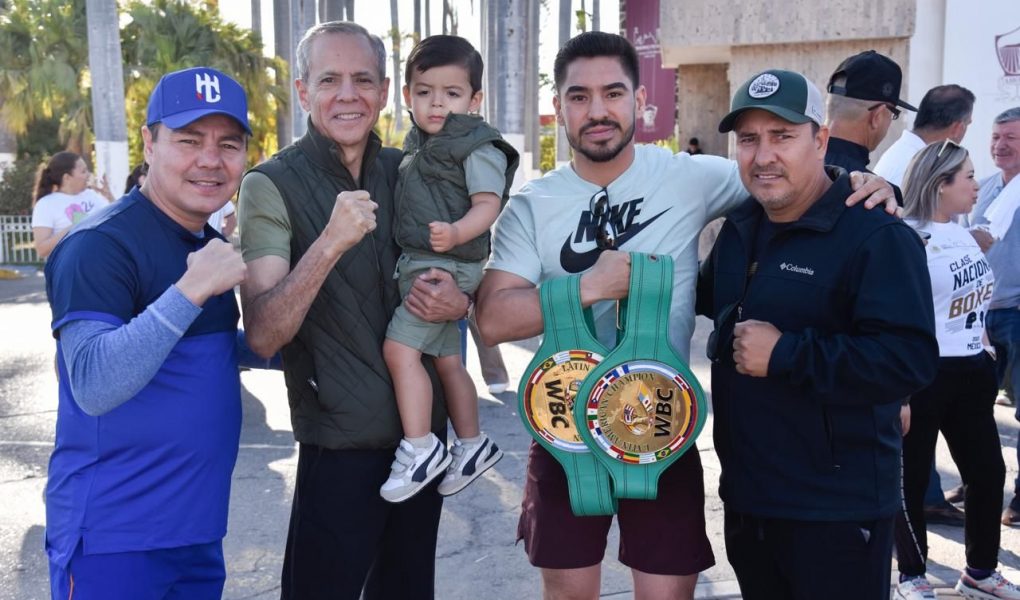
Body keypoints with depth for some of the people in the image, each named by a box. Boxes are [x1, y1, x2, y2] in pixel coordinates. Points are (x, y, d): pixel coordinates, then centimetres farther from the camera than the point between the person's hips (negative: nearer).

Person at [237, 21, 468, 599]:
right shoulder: (273, 186, -12)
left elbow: (458, 266, 14)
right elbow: (262, 335, -21)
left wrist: (460, 301, -10)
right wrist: (329, 243, -35)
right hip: (342, 446, -5)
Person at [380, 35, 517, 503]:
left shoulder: (477, 147, -11)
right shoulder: (420, 145, 14)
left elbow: (488, 204, -20)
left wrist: (455, 233, -36)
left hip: (446, 266, -9)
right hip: (420, 264, 9)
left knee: (400, 349, -16)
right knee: (446, 360, 16)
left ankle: (420, 448, -6)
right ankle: (472, 445, 29)